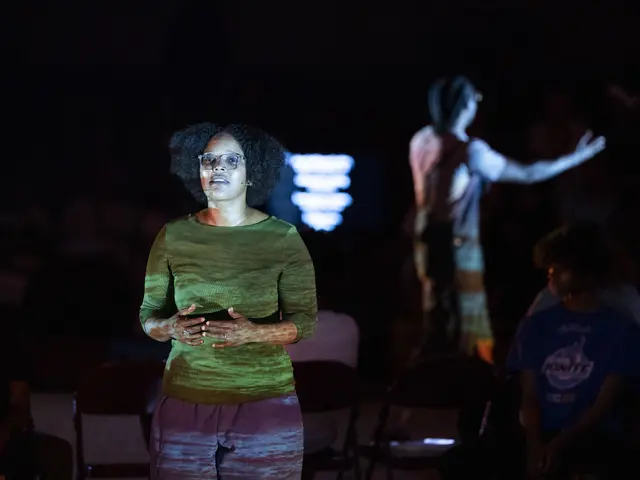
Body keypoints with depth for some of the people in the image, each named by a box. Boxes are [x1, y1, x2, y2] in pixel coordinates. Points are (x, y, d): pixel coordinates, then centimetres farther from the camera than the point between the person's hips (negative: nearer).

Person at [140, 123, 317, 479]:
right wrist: (171, 327, -16)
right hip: (184, 404, 2)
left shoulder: (283, 239, -2)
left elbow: (305, 321, -3)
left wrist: (253, 333, -21)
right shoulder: (174, 237, 3)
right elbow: (149, 315, 7)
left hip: (266, 406, -1)